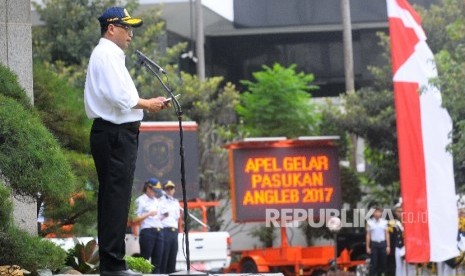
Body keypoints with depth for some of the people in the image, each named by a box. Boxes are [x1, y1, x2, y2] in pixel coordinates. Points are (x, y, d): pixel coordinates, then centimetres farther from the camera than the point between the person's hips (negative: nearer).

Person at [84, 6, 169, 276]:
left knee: (112, 199, 12)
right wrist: (148, 104, -7)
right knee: (116, 199, -10)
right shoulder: (108, 54, -11)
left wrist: (145, 104, 10)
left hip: (112, 134, 11)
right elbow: (122, 98, -21)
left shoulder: (107, 54, 22)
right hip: (116, 135, -11)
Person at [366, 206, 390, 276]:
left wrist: (388, 246, 4)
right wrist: (368, 247, 0)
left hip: (383, 244, 2)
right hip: (374, 244, -2)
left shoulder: (384, 222, 7)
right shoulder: (369, 222, 2)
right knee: (373, 263, -4)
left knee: (383, 262, 3)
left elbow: (387, 234, 9)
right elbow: (368, 235, 3)